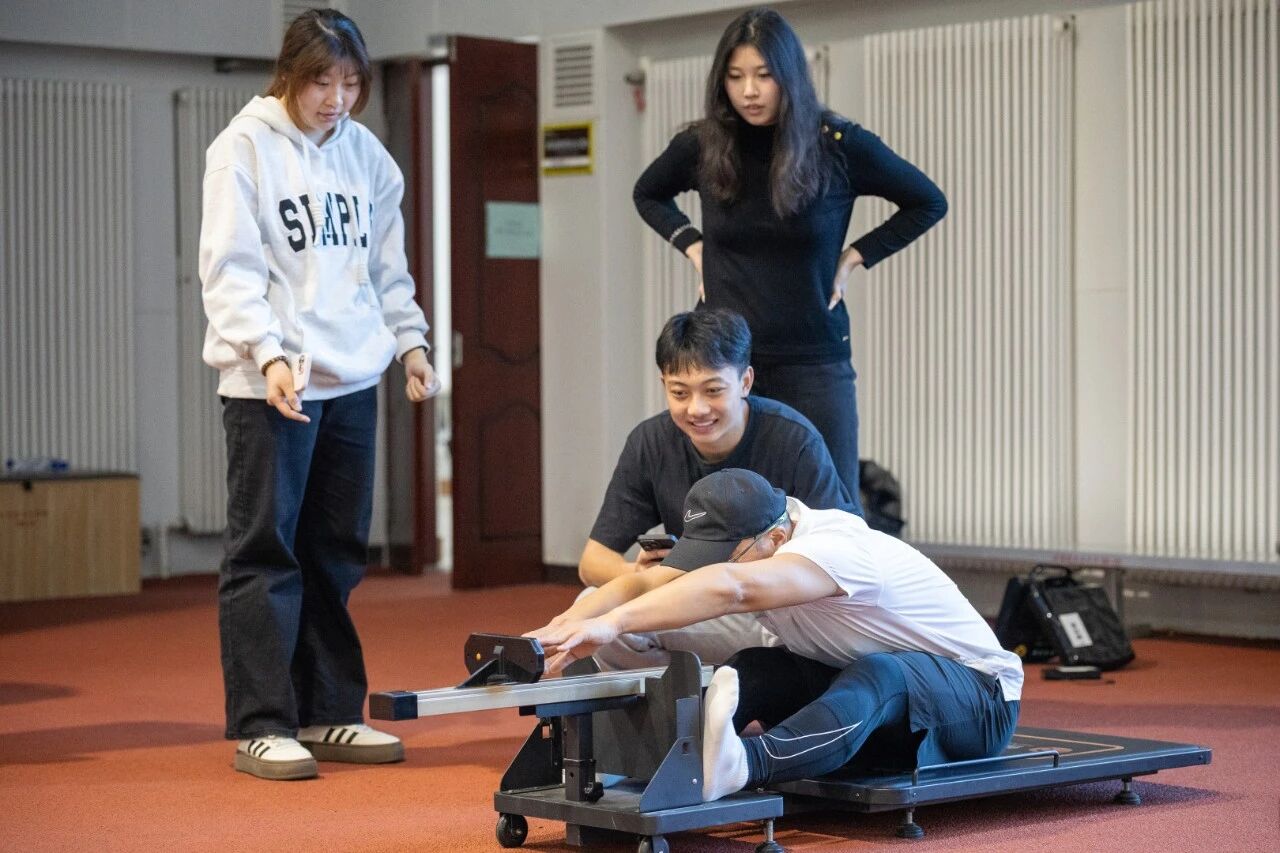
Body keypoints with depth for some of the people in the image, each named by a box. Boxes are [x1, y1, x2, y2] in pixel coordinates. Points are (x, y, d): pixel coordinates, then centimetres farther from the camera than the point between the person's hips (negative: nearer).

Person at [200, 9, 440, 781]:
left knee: (337, 553, 9)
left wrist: (410, 341, 7)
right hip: (267, 381, -6)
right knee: (266, 551, -4)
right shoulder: (245, 148, -4)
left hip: (352, 380, 6)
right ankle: (261, 725, 0)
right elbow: (230, 269, -10)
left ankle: (329, 714, 17)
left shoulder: (366, 155, 12)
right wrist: (269, 354, -21)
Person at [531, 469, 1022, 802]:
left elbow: (729, 588, -49)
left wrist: (611, 624, -57)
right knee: (753, 671, -19)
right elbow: (642, 583, -17)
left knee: (877, 675, -41)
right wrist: (561, 628, -35)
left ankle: (741, 765, -62)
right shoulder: (739, 546, -6)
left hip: (978, 698, -8)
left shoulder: (835, 546, -32)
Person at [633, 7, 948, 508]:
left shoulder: (838, 146, -6)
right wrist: (693, 248, 7)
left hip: (813, 361, -1)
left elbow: (928, 204, 8)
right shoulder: (701, 146, -1)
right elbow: (647, 195, 22)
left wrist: (854, 258, 0)